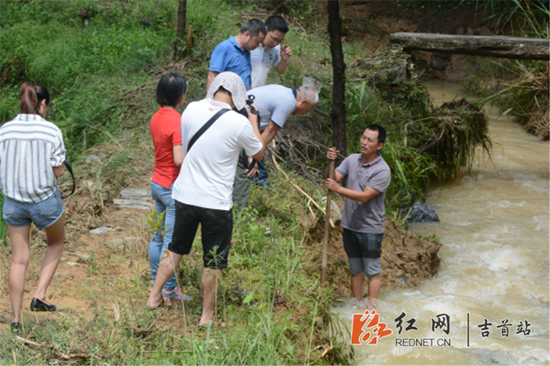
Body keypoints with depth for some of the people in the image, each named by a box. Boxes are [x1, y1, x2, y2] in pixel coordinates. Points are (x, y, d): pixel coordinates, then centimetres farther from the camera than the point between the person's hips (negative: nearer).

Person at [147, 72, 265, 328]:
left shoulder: (192, 109, -4)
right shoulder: (240, 123, -16)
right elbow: (259, 153, 3)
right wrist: (254, 122, 13)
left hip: (185, 197, 4)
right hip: (216, 203, -4)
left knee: (176, 250, 24)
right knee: (214, 262, 12)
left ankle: (154, 297, 33)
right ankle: (207, 316, 23)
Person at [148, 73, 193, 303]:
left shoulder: (156, 118, 6)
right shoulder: (177, 121, -21)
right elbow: (179, 159, -26)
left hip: (157, 183, 9)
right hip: (173, 187, -9)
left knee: (158, 236, 17)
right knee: (172, 240, 0)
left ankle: (155, 282, 27)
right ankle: (168, 290, 8)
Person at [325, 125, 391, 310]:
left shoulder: (382, 170, -17)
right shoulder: (352, 160, 1)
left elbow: (365, 196, -23)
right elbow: (332, 180, -2)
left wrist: (338, 189, -26)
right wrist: (330, 163, -20)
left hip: (370, 229, -6)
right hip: (350, 226, 6)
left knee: (372, 271, 4)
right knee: (355, 270, 17)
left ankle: (371, 309, 11)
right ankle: (357, 307, 28)